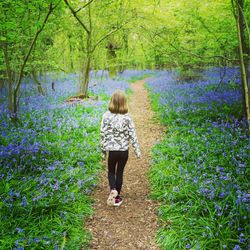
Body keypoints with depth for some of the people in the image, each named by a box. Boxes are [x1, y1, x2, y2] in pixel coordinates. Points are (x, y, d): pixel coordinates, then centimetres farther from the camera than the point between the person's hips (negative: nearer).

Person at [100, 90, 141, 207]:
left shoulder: (106, 116, -10)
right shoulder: (127, 117, -10)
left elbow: (103, 134, -6)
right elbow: (132, 135, -7)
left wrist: (103, 150, 6)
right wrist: (137, 151, 4)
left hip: (112, 150, 0)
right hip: (124, 151, 0)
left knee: (111, 171, 19)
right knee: (119, 173, 16)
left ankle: (113, 190, -6)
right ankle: (117, 197, 23)